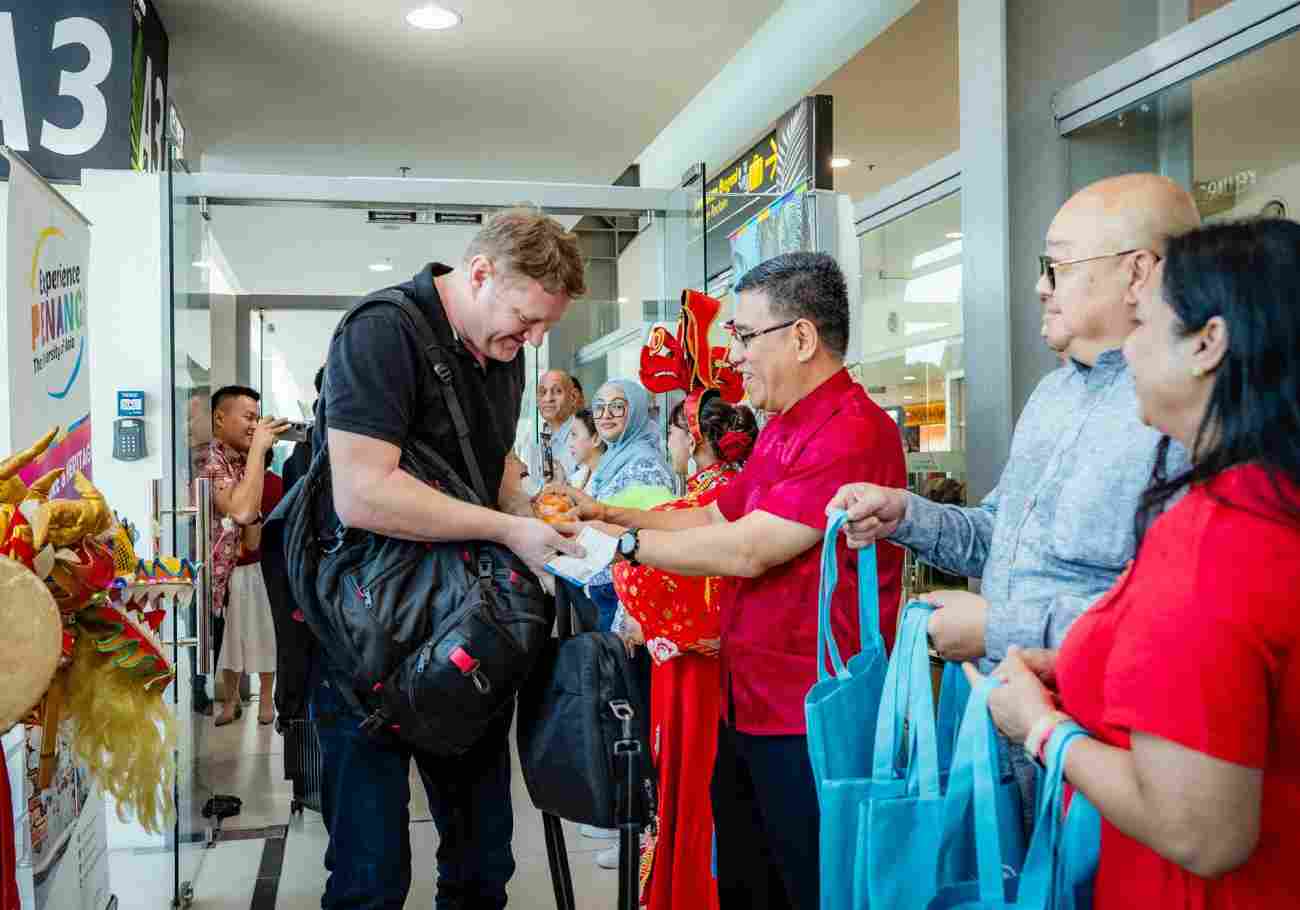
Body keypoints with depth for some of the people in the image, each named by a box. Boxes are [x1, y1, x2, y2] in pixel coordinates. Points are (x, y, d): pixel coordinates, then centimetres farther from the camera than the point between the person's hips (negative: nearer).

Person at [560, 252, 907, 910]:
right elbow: (715, 517, 15)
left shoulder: (853, 433, -21)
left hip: (809, 726, -10)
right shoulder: (781, 430, 13)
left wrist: (625, 543, -15)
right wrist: (609, 515, 4)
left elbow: (745, 551, -25)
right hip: (747, 710, 10)